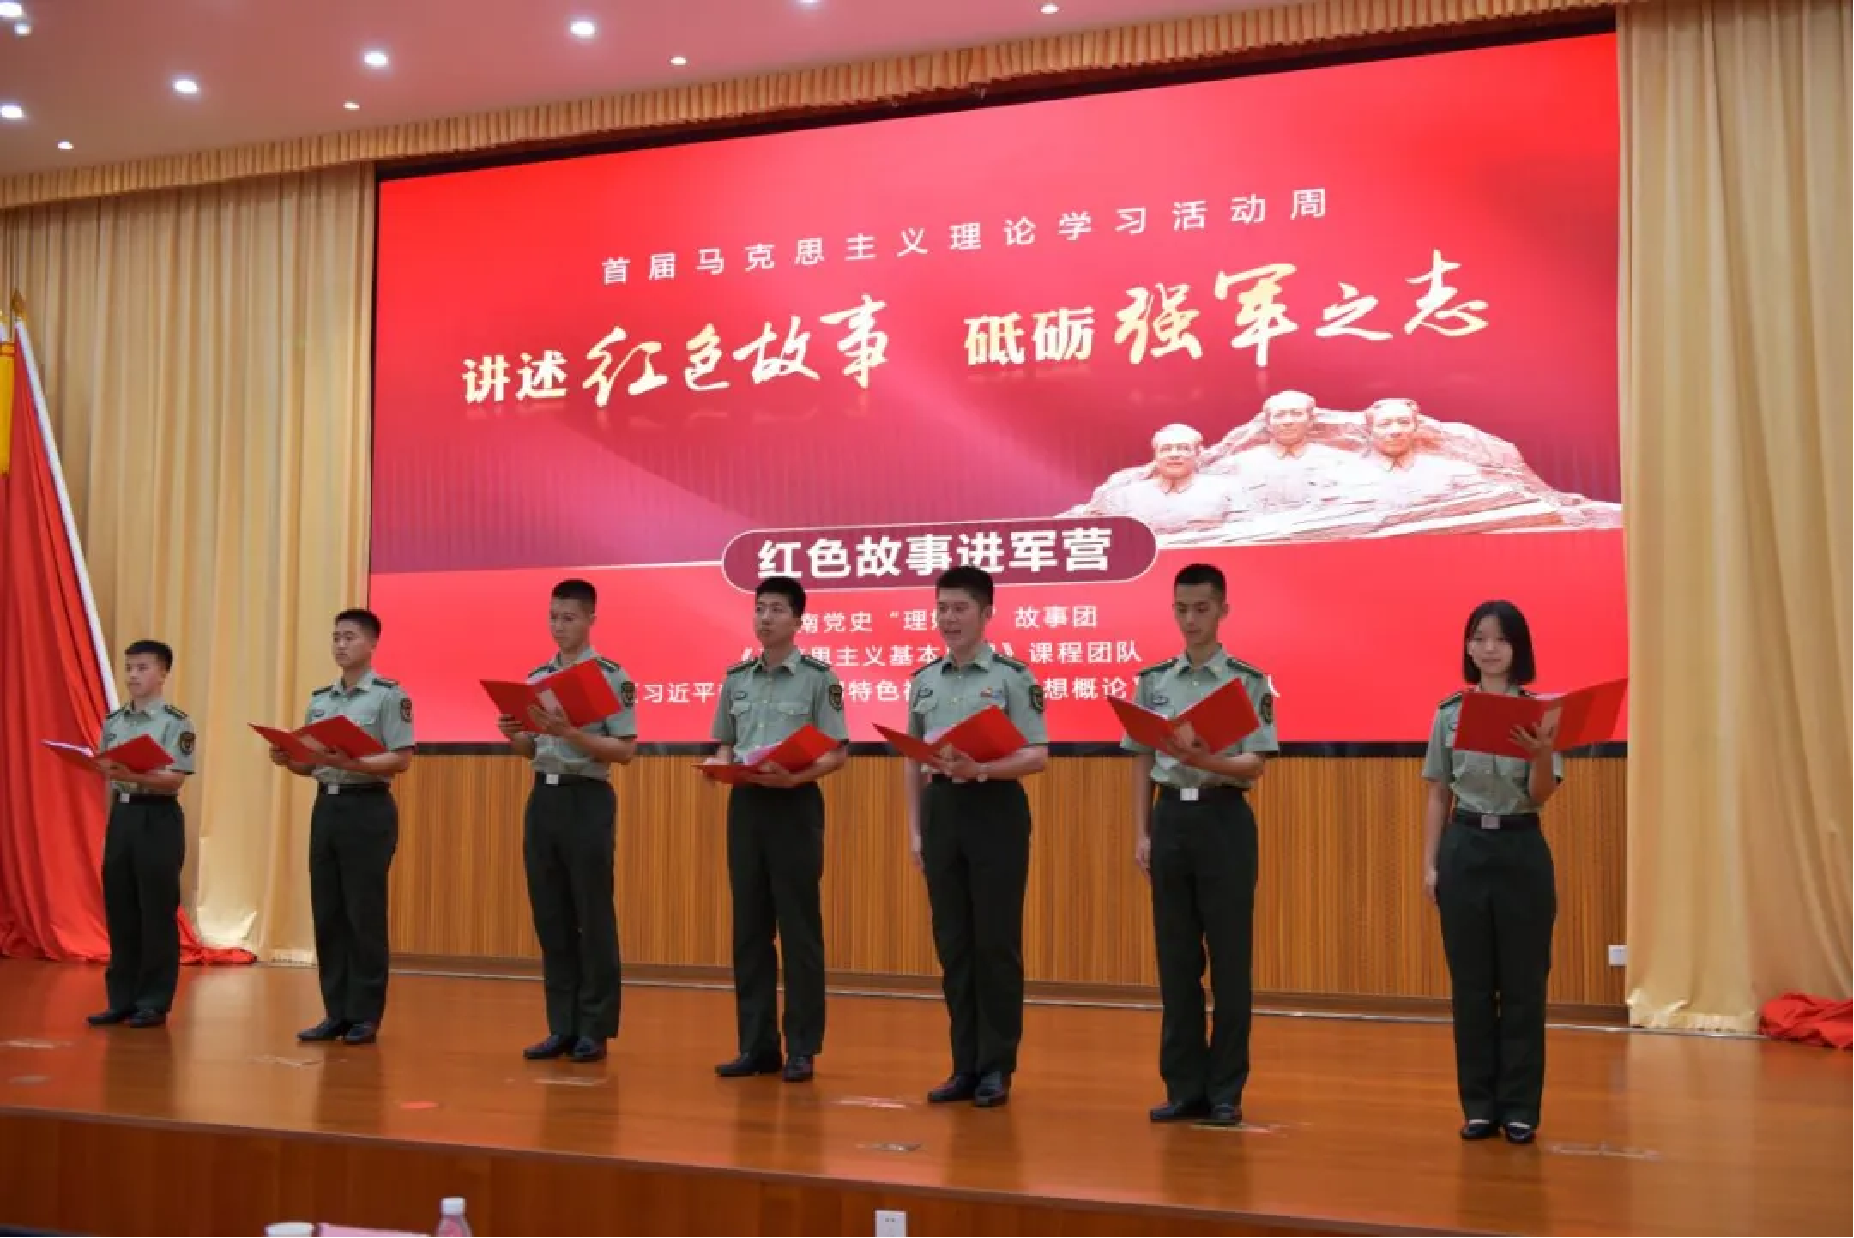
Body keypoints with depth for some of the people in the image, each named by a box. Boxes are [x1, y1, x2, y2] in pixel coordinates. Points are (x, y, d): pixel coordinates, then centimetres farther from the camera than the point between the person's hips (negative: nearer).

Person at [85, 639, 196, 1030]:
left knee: (157, 911, -1)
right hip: (121, 816, 6)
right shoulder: (112, 722, 11)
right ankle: (122, 999, 17)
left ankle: (154, 1002, 6)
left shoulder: (176, 722, -7)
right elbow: (105, 772, 16)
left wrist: (135, 776, -28)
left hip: (158, 818, -6)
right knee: (118, 909, 8)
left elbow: (176, 780, -16)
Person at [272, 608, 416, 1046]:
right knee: (326, 912, 7)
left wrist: (349, 763, -24)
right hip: (326, 807, 6)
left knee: (364, 913, -2)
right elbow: (311, 763, 17)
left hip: (368, 809, -6)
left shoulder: (390, 695, -6)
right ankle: (336, 1012, 15)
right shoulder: (320, 699, 14)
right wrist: (287, 760, -5)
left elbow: (401, 760, -13)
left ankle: (365, 1015, 6)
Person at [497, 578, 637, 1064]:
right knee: (550, 917, 8)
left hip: (588, 800, -6)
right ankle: (562, 1027, 16)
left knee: (593, 917, 0)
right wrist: (513, 735, -4)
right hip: (543, 799, 6)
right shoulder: (536, 677, 12)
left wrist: (569, 733, -21)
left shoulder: (612, 676, -7)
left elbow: (625, 750, -12)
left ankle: (595, 1029, 7)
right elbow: (533, 749, 17)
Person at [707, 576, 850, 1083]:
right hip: (745, 803, 5)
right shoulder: (736, 679, 11)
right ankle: (756, 1045, 14)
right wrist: (721, 768, -5)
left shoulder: (818, 677, -3)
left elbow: (838, 751, -6)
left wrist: (795, 776, -22)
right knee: (749, 928, 7)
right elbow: (724, 745, 16)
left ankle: (801, 1048, 6)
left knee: (799, 928, -1)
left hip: (795, 803, -5)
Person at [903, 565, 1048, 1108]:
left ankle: (997, 1067, 9)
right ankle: (967, 1065, 17)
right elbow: (911, 761, 15)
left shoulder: (1013, 676, -4)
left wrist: (980, 769, -24)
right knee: (953, 943, 8)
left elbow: (1037, 755, -9)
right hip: (941, 811, 5)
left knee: (996, 942, 0)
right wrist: (915, 830, 9)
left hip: (994, 809, -5)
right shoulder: (924, 680, 11)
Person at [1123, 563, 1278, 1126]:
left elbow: (1254, 765, -9)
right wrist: (1142, 833, 3)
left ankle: (1225, 1090, 10)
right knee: (1176, 958, 7)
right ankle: (1185, 1086, 15)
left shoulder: (1248, 681, -3)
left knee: (1229, 958, 1)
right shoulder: (1153, 681, 8)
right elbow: (1141, 763, 10)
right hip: (1171, 819, 3)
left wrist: (1205, 761, -27)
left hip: (1224, 819, -3)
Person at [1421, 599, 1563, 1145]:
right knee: (1470, 983, 5)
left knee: (1523, 983, 2)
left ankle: (1520, 1107, 11)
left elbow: (1541, 796, -10)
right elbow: (1438, 796, 8)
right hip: (1465, 849, 2)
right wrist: (1429, 863, 3)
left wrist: (1542, 754, -30)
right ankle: (1479, 1103, 15)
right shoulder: (1448, 713, 5)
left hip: (1521, 850, -2)